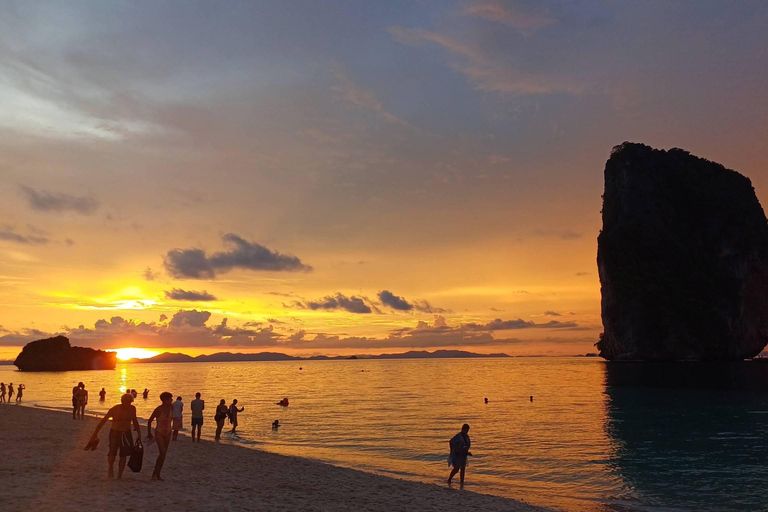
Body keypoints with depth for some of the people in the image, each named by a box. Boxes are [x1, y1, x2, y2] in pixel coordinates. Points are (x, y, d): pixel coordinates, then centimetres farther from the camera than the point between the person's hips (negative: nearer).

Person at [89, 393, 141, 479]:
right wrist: (95, 433, -6)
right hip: (115, 433, -3)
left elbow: (135, 420, 14)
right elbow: (103, 420, -6)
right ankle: (111, 468, 11)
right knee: (112, 453, -18)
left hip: (127, 434, 3)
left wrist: (139, 432, 11)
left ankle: (120, 475, 14)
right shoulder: (115, 409, -12)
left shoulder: (132, 409, -2)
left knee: (123, 455, 1)